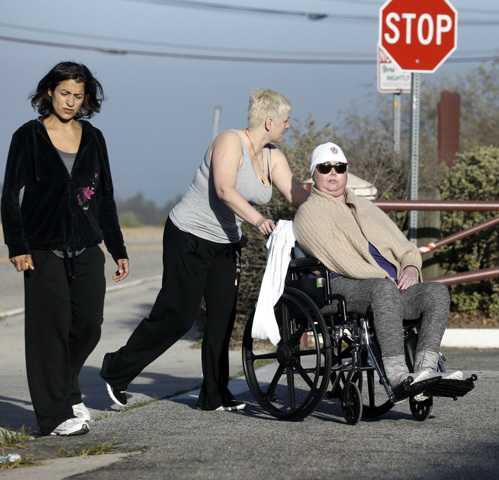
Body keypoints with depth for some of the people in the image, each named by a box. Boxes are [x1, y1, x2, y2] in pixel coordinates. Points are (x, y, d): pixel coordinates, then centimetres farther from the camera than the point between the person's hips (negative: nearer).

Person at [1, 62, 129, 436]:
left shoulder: (93, 138, 11)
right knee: (50, 329, -4)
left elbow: (105, 198, 16)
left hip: (87, 251, 4)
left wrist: (118, 249, 14)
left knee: (88, 327, 2)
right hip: (44, 251, -4)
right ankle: (55, 415, 0)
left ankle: (66, 392, 27)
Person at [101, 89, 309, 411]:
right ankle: (118, 370, 7)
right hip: (190, 237, -8)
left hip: (226, 243, 8)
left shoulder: (273, 157, 7)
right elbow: (224, 190, -31)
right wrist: (257, 219, -43)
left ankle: (215, 396, 7)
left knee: (223, 318, 3)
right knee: (178, 315, -7)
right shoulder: (230, 142, -18)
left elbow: (296, 194, -1)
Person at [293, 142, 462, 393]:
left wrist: (411, 267, -1)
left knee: (437, 292, -20)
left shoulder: (364, 207, 30)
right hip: (340, 285, -7)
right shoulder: (309, 213, 7)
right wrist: (385, 278, -15)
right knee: (384, 289, -39)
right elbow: (341, 259, -8)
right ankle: (397, 374, -48)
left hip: (391, 284, 7)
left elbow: (403, 246, 24)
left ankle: (425, 368, -38)